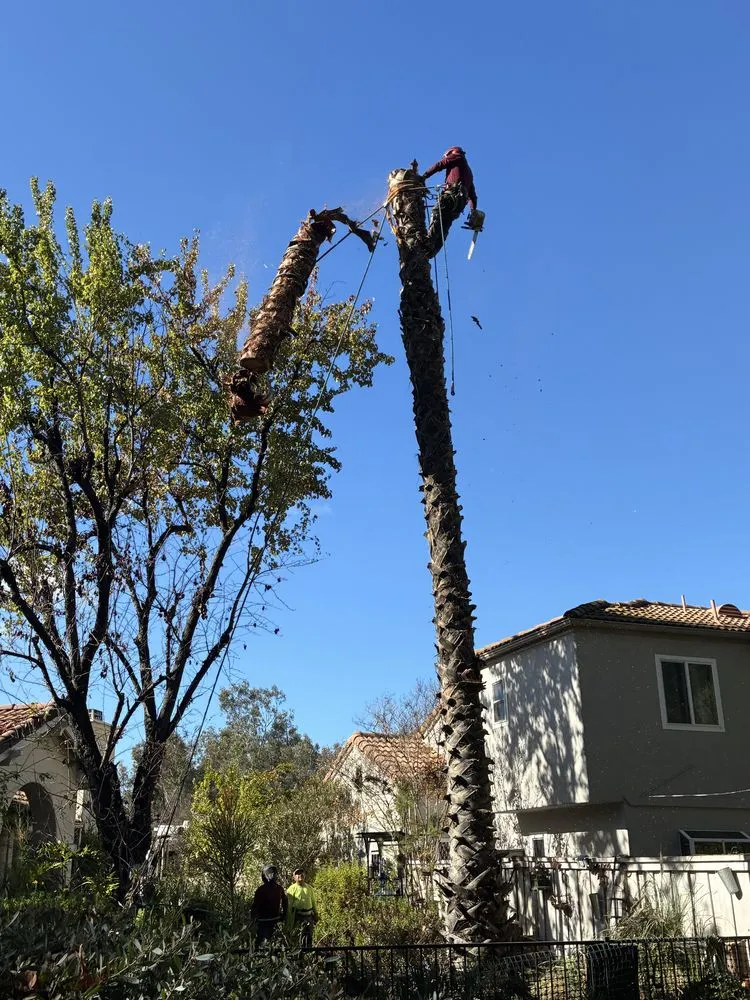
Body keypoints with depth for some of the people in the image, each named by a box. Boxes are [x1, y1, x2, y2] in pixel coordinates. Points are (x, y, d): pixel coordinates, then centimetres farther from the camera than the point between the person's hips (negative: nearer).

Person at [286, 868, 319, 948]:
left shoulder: (309, 888, 12)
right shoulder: (292, 889, -4)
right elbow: (288, 905, -6)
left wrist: (316, 914, 18)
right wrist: (289, 919, -9)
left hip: (309, 915, 5)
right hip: (298, 917, -5)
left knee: (309, 937, 8)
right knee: (301, 938, -5)